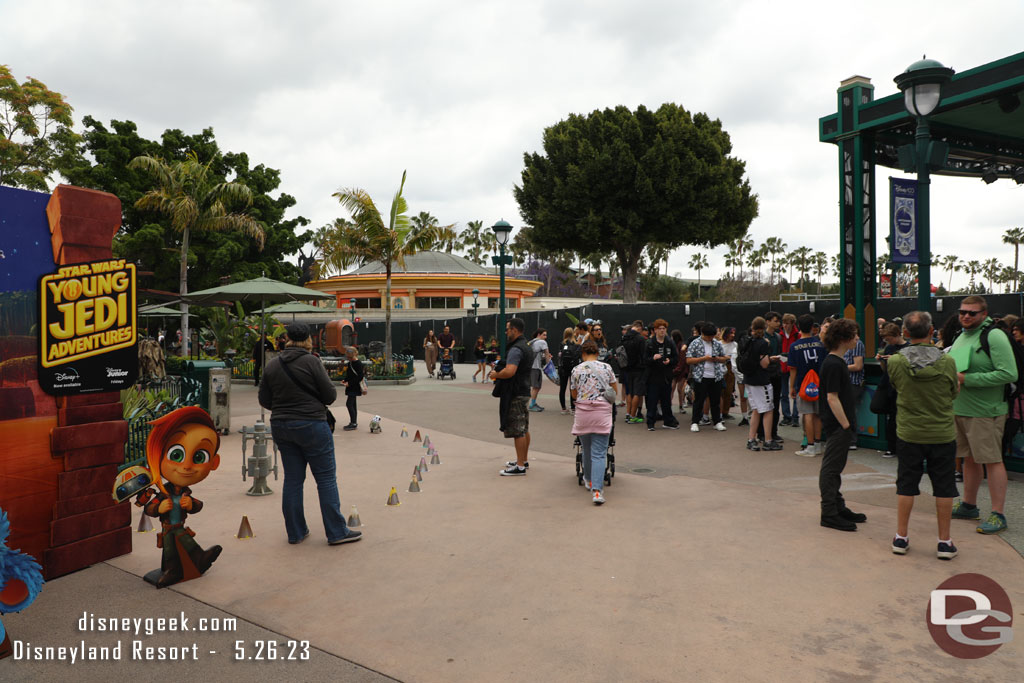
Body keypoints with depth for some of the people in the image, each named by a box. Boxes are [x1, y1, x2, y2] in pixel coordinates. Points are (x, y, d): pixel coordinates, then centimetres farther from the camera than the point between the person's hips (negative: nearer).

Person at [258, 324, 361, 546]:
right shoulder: (311, 362, -12)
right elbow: (330, 395, -10)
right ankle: (336, 532, 5)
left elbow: (264, 400, 9)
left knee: (292, 479, 12)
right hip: (311, 425, -6)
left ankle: (295, 532, 19)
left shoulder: (272, 365, 4)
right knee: (326, 478, 1)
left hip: (280, 426, 6)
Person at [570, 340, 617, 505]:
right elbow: (615, 391, 11)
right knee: (599, 454, -2)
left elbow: (574, 394, 11)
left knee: (587, 449, 19)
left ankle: (588, 480, 37)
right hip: (602, 413, -1)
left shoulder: (576, 370, 1)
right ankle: (596, 490, -14)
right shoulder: (606, 367, 2)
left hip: (582, 413, 1)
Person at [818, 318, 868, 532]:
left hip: (840, 425, 11)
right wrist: (846, 424, -21)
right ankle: (829, 513, 4)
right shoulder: (833, 365, -20)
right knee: (831, 468, -3)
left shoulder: (838, 362, 13)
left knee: (835, 467, 17)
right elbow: (832, 398, -23)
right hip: (837, 425, -11)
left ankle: (838, 508, 28)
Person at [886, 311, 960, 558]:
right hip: (942, 433, 0)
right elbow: (954, 392, 3)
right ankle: (945, 542, 18)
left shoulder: (895, 362, -12)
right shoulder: (947, 362, -12)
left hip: (909, 433, 1)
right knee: (944, 487, 10)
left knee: (906, 486, 10)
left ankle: (901, 537, 18)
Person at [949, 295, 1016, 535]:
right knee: (970, 459, 17)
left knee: (992, 460, -3)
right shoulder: (961, 336, 13)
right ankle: (968, 506, 28)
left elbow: (1009, 374, -20)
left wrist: (967, 379, -20)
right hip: (959, 409, 8)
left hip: (985, 411, -8)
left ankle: (998, 515, 5)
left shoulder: (994, 336, -12)